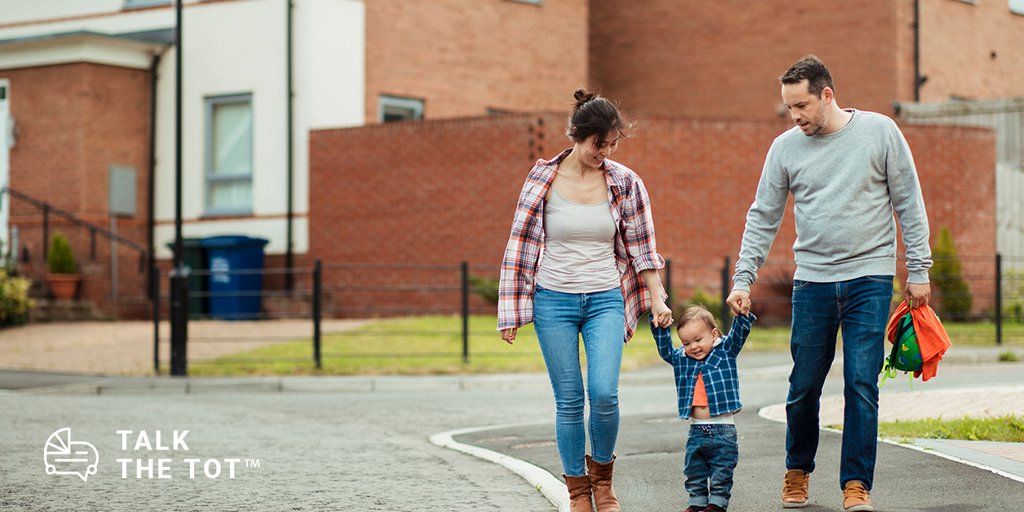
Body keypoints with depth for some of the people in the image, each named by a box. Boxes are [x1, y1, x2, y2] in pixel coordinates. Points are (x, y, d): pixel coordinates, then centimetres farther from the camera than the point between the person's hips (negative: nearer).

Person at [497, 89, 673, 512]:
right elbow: (521, 244, 1)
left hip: (605, 300, 0)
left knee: (603, 394, -14)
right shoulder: (543, 179, -4)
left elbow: (642, 247, 6)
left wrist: (657, 300, 0)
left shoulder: (625, 183, -1)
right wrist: (511, 312, 1)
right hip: (554, 299, 0)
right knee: (568, 401, 1)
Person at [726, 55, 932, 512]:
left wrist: (918, 270, 0)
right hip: (812, 281, 2)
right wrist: (743, 280, 1)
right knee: (803, 386, 5)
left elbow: (909, 203, 3)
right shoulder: (785, 147, 4)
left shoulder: (879, 131, -1)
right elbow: (762, 218, 8)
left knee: (861, 384, -7)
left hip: (870, 278, -2)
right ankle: (797, 472, 26)